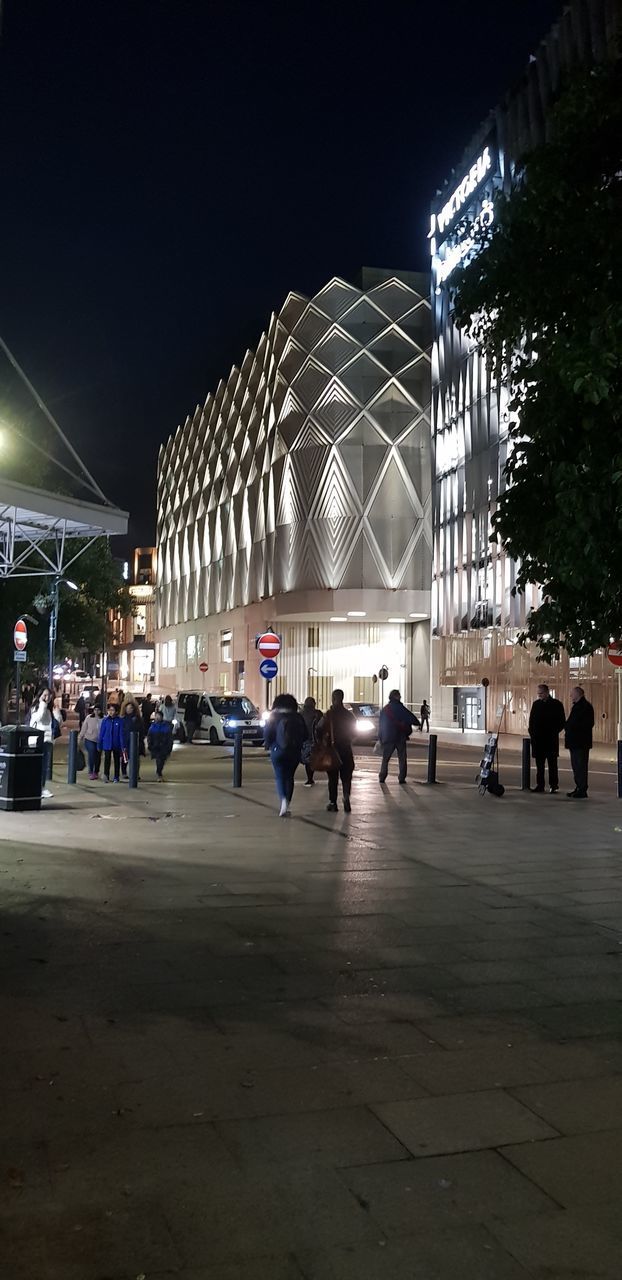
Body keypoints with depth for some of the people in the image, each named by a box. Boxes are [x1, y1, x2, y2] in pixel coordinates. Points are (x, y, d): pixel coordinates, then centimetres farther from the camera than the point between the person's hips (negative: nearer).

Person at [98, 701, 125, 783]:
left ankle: (116, 777, 20)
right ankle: (106, 775, -21)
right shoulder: (105, 720, -1)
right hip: (107, 744, 0)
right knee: (107, 759, -13)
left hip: (116, 744, 0)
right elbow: (101, 732, 4)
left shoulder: (119, 721, -5)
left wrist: (122, 745, -9)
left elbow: (121, 733, -5)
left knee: (117, 760, 10)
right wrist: (99, 744, 4)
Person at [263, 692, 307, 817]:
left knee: (280, 777, 4)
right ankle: (286, 807, 13)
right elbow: (305, 735, 4)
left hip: (278, 751, -2)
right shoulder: (298, 718, 2)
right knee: (289, 777, 13)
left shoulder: (274, 717, -5)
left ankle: (283, 800, -22)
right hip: (295, 752, 2)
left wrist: (268, 744, 11)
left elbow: (267, 733, -8)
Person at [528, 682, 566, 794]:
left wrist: (555, 732, -8)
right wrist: (532, 732, 3)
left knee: (552, 763, 1)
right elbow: (531, 720, 14)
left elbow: (562, 721, -1)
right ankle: (540, 785, 13)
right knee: (539, 763, 7)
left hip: (551, 739, -4)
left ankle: (553, 785, 6)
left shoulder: (556, 704, -2)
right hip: (538, 739, 4)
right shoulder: (536, 704, 10)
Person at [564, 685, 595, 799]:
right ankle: (579, 788, 21)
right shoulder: (576, 706, 18)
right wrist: (568, 726, 6)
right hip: (575, 742, 10)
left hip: (581, 742, -10)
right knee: (576, 767, 14)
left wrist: (572, 726, -16)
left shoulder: (586, 706, -12)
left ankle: (582, 791, -6)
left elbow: (588, 724, -19)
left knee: (581, 767, -8)